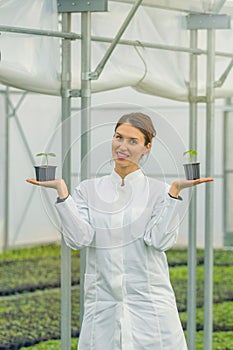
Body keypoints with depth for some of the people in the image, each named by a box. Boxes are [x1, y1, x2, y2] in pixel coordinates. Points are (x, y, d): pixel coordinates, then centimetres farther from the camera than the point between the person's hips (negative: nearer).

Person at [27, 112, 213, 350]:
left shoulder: (159, 191, 3)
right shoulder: (88, 190, 7)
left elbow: (159, 240, -12)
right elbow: (79, 239, -7)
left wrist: (174, 191, -15)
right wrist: (61, 190, -11)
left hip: (150, 303, -1)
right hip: (102, 303, 1)